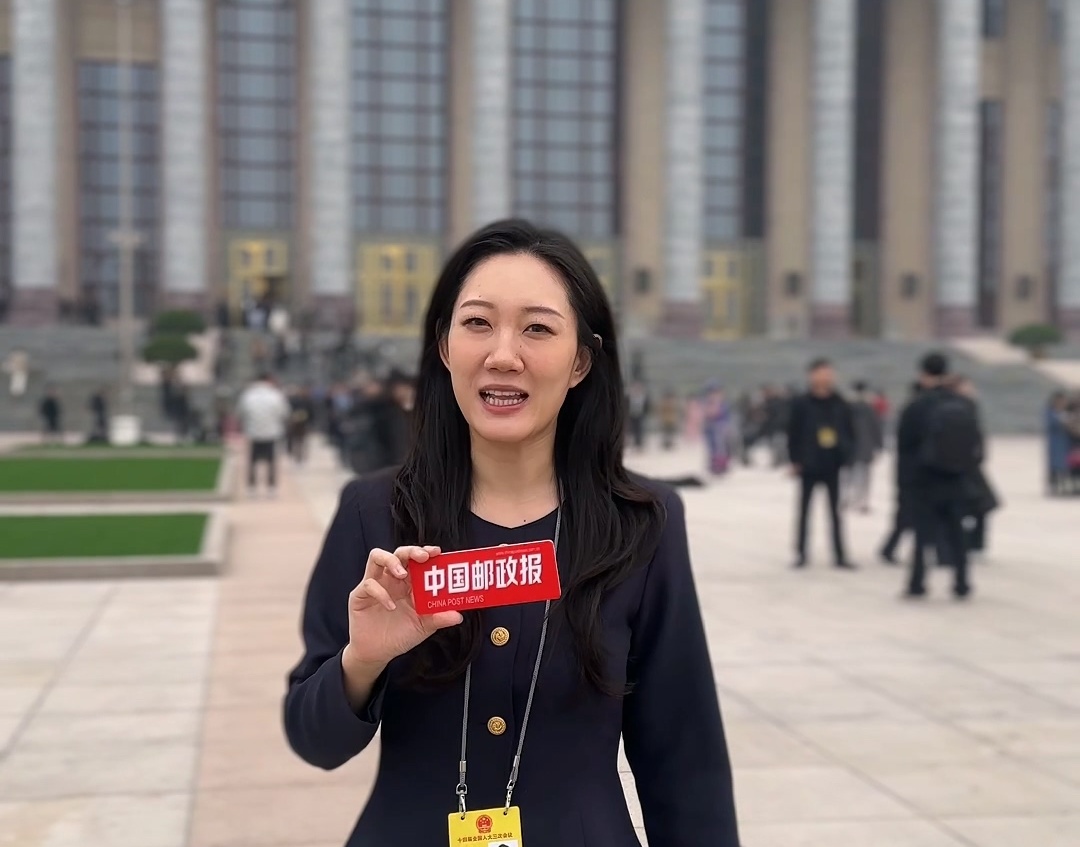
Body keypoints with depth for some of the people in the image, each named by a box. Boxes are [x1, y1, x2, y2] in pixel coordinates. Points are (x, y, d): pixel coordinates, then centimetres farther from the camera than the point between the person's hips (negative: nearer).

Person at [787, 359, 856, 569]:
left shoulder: (841, 405, 0)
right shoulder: (801, 404, -8)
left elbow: (850, 434, 5)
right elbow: (793, 433, -7)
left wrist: (845, 456, -5)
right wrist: (795, 460, -9)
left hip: (832, 466, 2)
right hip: (808, 465, -2)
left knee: (835, 512, 8)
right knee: (804, 510, 9)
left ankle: (839, 556, 13)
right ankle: (801, 553, 18)